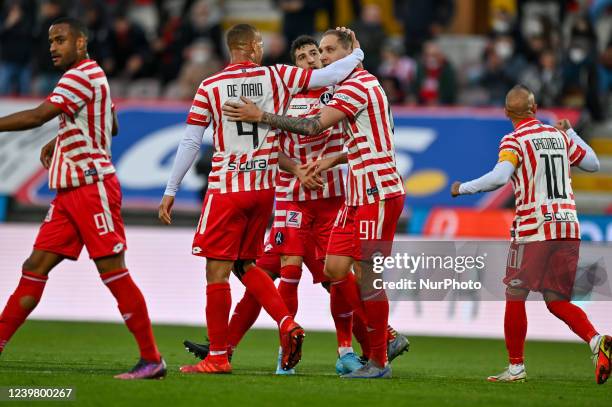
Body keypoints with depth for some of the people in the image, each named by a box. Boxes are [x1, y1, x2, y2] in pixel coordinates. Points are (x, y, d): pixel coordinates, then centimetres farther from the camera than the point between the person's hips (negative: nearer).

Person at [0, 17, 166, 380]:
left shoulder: (83, 76, -13)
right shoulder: (90, 76, 18)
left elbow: (37, 116, -23)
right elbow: (111, 126, 33)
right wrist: (58, 141, 27)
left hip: (93, 186, -10)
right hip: (69, 193, 10)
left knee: (113, 272, -9)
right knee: (35, 267, 4)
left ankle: (152, 360, -6)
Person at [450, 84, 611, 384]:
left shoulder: (514, 141, -5)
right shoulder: (559, 136, 12)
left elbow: (500, 177, -22)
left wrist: (462, 188, -9)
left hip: (534, 228, -6)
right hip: (568, 226, 6)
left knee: (515, 296, 7)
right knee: (556, 300, 9)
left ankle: (516, 367, 8)